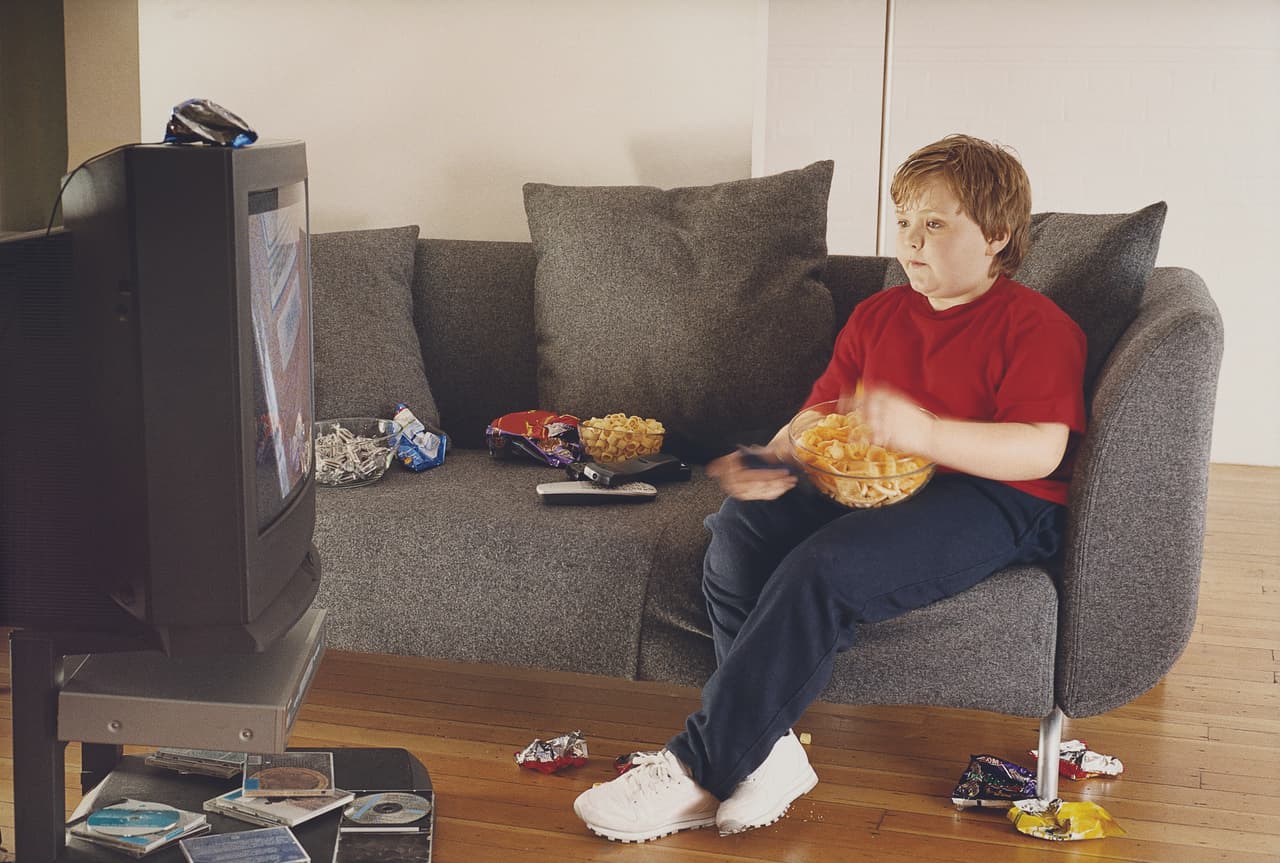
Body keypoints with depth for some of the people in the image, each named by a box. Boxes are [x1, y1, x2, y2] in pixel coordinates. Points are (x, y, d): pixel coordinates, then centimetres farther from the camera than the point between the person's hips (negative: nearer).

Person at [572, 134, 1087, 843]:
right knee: (739, 531, -21)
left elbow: (1041, 451, -16)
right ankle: (768, 753, -24)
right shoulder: (877, 316, 18)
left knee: (823, 568, -32)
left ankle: (699, 769, -26)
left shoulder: (1036, 325, -4)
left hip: (990, 500, -7)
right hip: (871, 486, 7)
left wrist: (925, 433, -31)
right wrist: (775, 462, -8)